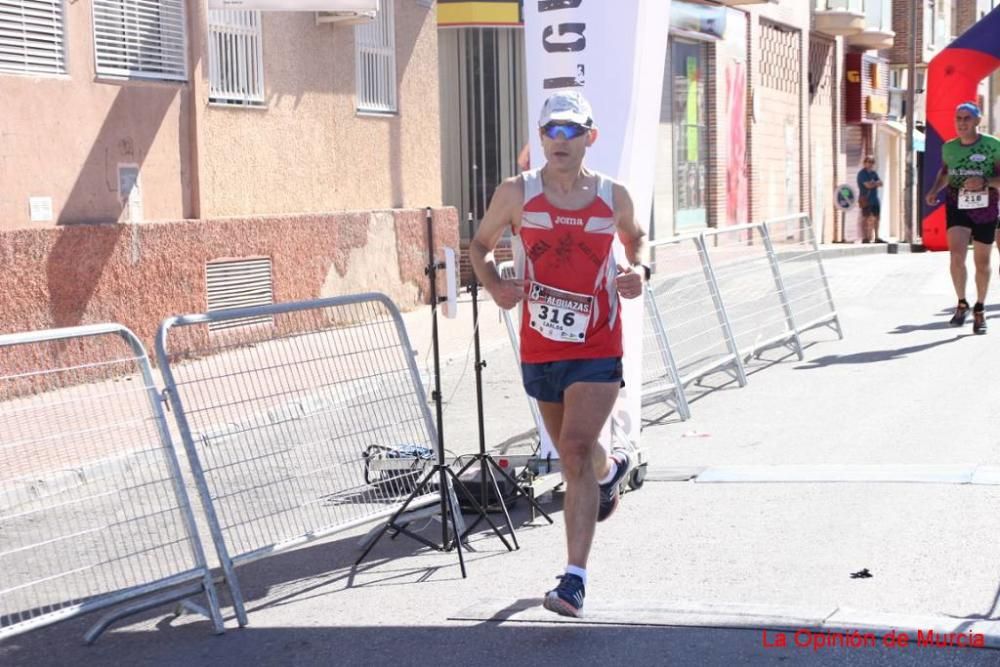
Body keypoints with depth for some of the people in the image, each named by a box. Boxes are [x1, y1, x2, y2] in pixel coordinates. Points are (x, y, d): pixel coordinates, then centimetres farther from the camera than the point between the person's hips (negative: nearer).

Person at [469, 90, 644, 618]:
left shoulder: (613, 197, 0)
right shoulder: (516, 194, -3)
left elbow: (634, 239, 20)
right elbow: (479, 246, 8)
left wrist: (635, 271, -1)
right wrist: (493, 286, -12)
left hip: (596, 349, -2)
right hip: (539, 348, 2)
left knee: (576, 449, -18)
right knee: (571, 451, 20)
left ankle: (574, 578, -16)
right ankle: (611, 467, 59)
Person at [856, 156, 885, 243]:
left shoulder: (874, 173, 15)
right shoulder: (862, 173, -8)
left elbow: (880, 183, 5)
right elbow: (868, 185, -18)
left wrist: (873, 183, -13)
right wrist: (876, 183, -2)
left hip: (875, 199, 7)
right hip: (865, 199, -7)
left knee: (876, 218, 8)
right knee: (865, 218, -7)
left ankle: (876, 238, 14)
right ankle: (865, 238, -7)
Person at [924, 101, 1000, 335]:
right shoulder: (948, 147, 4)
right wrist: (935, 190, 4)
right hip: (957, 206, 1)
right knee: (957, 255, -18)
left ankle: (979, 309, 29)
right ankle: (961, 304, 1)